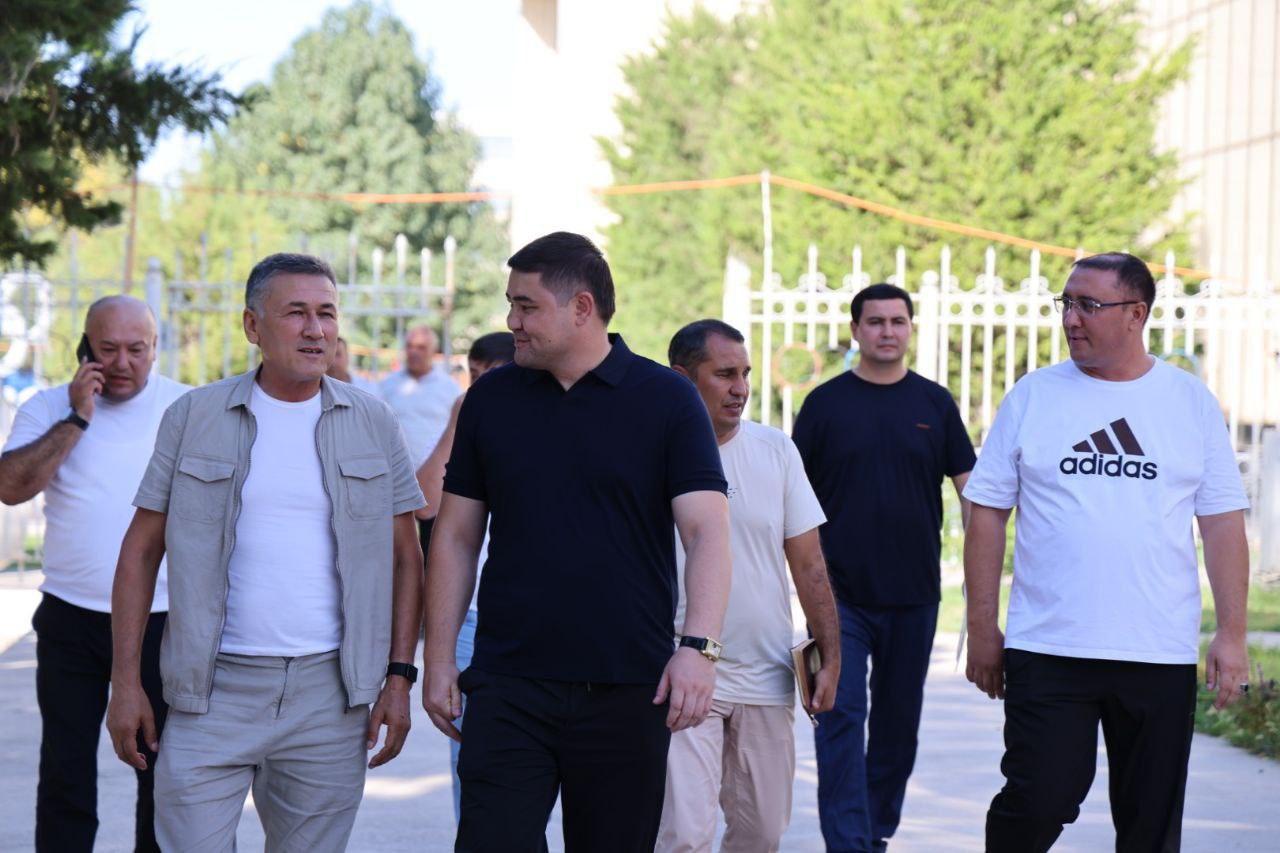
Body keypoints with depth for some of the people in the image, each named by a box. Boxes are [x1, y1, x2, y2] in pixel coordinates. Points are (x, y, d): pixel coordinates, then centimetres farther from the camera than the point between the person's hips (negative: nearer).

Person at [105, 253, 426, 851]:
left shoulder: (372, 424, 6)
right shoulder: (195, 417, 3)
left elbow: (404, 557, 9)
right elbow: (141, 550, 5)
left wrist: (399, 676, 1)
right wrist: (124, 682, 0)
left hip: (330, 690, 1)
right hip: (215, 688, -1)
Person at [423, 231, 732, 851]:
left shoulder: (667, 400, -1)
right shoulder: (491, 399, 8)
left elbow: (707, 531, -8)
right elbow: (456, 537, 12)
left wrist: (698, 647, -22)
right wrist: (439, 658, 6)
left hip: (629, 689, -2)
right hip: (509, 685, 2)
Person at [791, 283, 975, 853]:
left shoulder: (934, 404, 5)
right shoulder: (825, 403, 2)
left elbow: (969, 488, 7)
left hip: (914, 594, 2)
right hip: (841, 594, -2)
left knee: (898, 721, 10)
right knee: (842, 716, -11)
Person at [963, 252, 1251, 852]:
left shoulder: (1192, 402, 5)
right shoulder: (1032, 396, 3)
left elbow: (1223, 523, 5)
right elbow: (988, 513, 5)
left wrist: (1232, 635, -1)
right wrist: (982, 629, 1)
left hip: (1161, 657, 1)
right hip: (1047, 648, -1)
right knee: (1040, 801, -10)